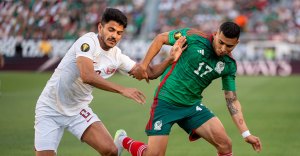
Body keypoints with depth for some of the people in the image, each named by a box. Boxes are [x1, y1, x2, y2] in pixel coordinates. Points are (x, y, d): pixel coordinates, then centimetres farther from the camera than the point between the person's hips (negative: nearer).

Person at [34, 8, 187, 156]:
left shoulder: (117, 57, -1)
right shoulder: (88, 41, -20)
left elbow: (149, 72, 9)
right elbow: (87, 77, -34)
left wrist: (170, 59, -7)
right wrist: (122, 90, -35)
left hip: (78, 110, 5)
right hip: (50, 109, -5)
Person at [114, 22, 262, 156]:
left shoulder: (229, 65, -2)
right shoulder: (194, 37, -15)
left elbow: (232, 100, 3)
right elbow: (161, 38, -2)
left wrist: (246, 134, -2)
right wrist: (144, 64, -9)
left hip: (193, 106, 4)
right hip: (166, 102, -4)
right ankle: (123, 140, 24)